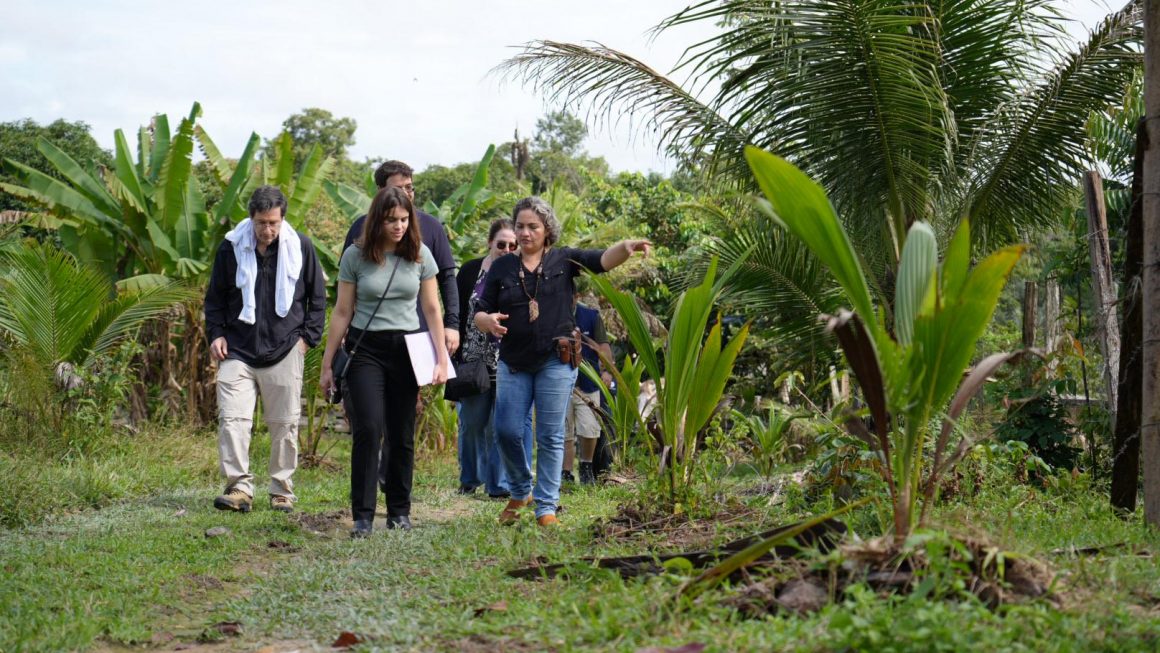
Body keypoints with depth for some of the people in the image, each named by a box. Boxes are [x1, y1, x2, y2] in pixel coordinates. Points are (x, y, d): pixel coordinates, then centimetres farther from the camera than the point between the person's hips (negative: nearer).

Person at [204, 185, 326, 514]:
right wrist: (216, 334, 1)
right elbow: (215, 297, 13)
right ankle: (239, 486, -7)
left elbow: (318, 297, 11)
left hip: (284, 351, 0)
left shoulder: (301, 247, 1)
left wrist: (308, 337, 1)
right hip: (238, 351, 0)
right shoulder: (231, 247, 1)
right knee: (232, 418, -11)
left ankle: (282, 490, 15)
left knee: (285, 424, 4)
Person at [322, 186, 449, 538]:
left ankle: (399, 512, 17)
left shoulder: (420, 255, 3)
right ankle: (363, 516, -9)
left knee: (401, 436, 5)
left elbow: (432, 310, 7)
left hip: (406, 350, 2)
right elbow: (342, 313, 3)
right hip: (365, 349, -2)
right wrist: (327, 363, 4)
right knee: (368, 429, -13)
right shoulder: (355, 256, -2)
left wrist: (442, 358, 1)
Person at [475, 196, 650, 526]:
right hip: (513, 363, 2)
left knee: (550, 437, -1)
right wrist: (489, 320, -16)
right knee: (507, 431, 0)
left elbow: (604, 260, -11)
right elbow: (480, 314, 8)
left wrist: (627, 247, -32)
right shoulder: (501, 268, 8)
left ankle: (546, 507, 6)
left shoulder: (564, 261, 4)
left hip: (556, 362, -2)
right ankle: (521, 492, 24)